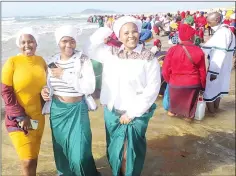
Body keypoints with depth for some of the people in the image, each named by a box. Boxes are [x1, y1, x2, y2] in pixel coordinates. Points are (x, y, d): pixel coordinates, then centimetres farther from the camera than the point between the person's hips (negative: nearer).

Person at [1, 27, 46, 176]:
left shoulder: (41, 61, 3)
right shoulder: (12, 62, -10)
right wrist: (20, 116, -13)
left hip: (38, 116, 4)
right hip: (18, 118, -4)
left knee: (34, 156, 15)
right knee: (28, 160, -3)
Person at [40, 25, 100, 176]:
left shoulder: (83, 60, -12)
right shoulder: (52, 61, 2)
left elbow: (90, 88, -22)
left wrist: (65, 75, -22)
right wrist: (45, 90, -7)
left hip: (76, 110, -4)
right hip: (57, 110, 5)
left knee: (80, 153, -3)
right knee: (60, 148, 17)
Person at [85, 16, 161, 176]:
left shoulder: (148, 58, -10)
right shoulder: (110, 53, 3)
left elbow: (152, 88, -13)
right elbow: (90, 50, 12)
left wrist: (132, 113, -12)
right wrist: (102, 32, -2)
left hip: (136, 115, -4)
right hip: (111, 113, 4)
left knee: (129, 154, 4)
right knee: (114, 151, 19)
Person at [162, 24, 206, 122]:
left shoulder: (173, 50, -15)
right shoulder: (199, 51, -13)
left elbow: (165, 70, -9)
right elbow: (202, 72, -5)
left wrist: (169, 81, 12)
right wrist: (202, 86, 13)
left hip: (175, 83, 1)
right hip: (193, 84, 0)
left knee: (175, 100, 29)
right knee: (190, 102, 25)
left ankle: (173, 111, 50)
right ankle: (189, 116, 42)